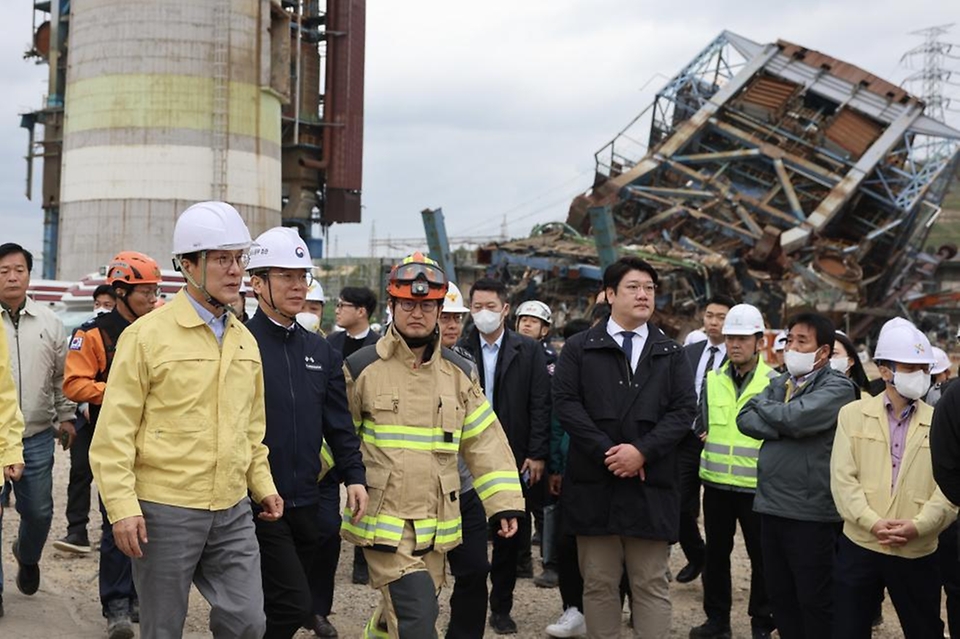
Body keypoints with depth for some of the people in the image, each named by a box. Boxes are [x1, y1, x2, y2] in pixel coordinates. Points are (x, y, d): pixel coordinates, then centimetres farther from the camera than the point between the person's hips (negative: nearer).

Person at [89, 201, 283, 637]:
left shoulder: (244, 339, 10)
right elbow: (115, 430, -11)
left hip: (233, 510, 5)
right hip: (165, 510, -5)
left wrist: (262, 484, 14)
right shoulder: (148, 334, -9)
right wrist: (122, 507, -16)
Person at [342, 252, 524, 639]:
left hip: (435, 526, 5)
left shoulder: (460, 372, 7)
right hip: (383, 521, -4)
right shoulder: (361, 368, -4)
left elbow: (485, 443, 7)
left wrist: (504, 503, 1)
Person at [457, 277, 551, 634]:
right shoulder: (460, 352, 1)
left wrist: (537, 455, -7)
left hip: (514, 459, 0)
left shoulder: (529, 351, 2)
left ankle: (501, 607, 20)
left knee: (510, 535, 7)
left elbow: (540, 405, -1)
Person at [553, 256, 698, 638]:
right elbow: (565, 402, -4)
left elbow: (684, 409, 1)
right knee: (598, 583, 7)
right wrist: (607, 452, -13)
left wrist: (642, 450, -13)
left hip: (650, 485, 1)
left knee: (652, 584, 4)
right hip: (594, 482, 0)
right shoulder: (579, 347, 6)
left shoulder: (670, 353, 11)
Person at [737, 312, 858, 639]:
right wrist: (784, 428, -14)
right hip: (771, 505, 7)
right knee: (780, 598, 14)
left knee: (814, 601, 3)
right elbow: (745, 419, 0)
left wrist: (761, 404, -3)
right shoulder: (779, 383, 14)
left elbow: (797, 417, -22)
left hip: (811, 513, -7)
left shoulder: (837, 386, -7)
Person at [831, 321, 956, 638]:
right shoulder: (853, 414, 4)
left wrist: (918, 525, -18)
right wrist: (873, 522, -15)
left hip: (918, 552, 1)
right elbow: (842, 478, -3)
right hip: (859, 545, 0)